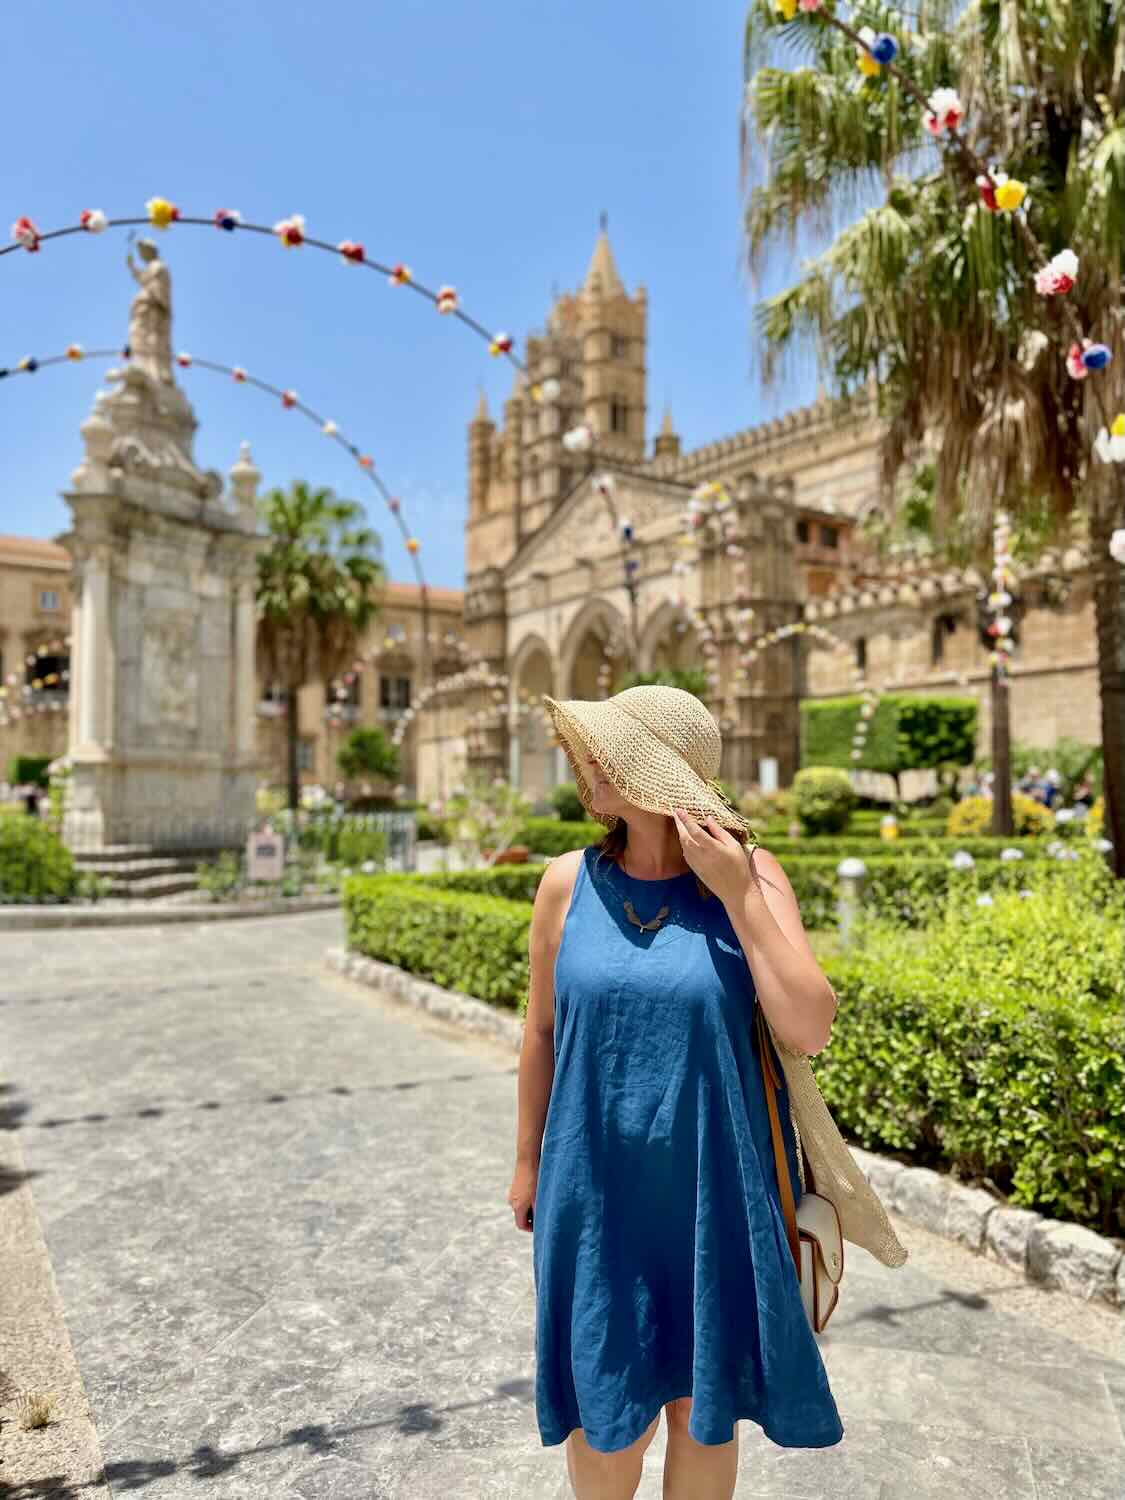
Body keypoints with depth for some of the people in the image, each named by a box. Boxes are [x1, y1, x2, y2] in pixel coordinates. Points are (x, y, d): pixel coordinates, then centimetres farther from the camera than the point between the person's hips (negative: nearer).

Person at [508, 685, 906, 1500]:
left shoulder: (752, 874, -11)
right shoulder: (569, 881, -6)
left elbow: (810, 1030, -16)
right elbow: (542, 1030, 4)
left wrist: (737, 895, -21)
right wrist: (528, 1158, 11)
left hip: (718, 1186, 0)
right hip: (598, 1187, 1)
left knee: (704, 1406, 18)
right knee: (605, 1410, 15)